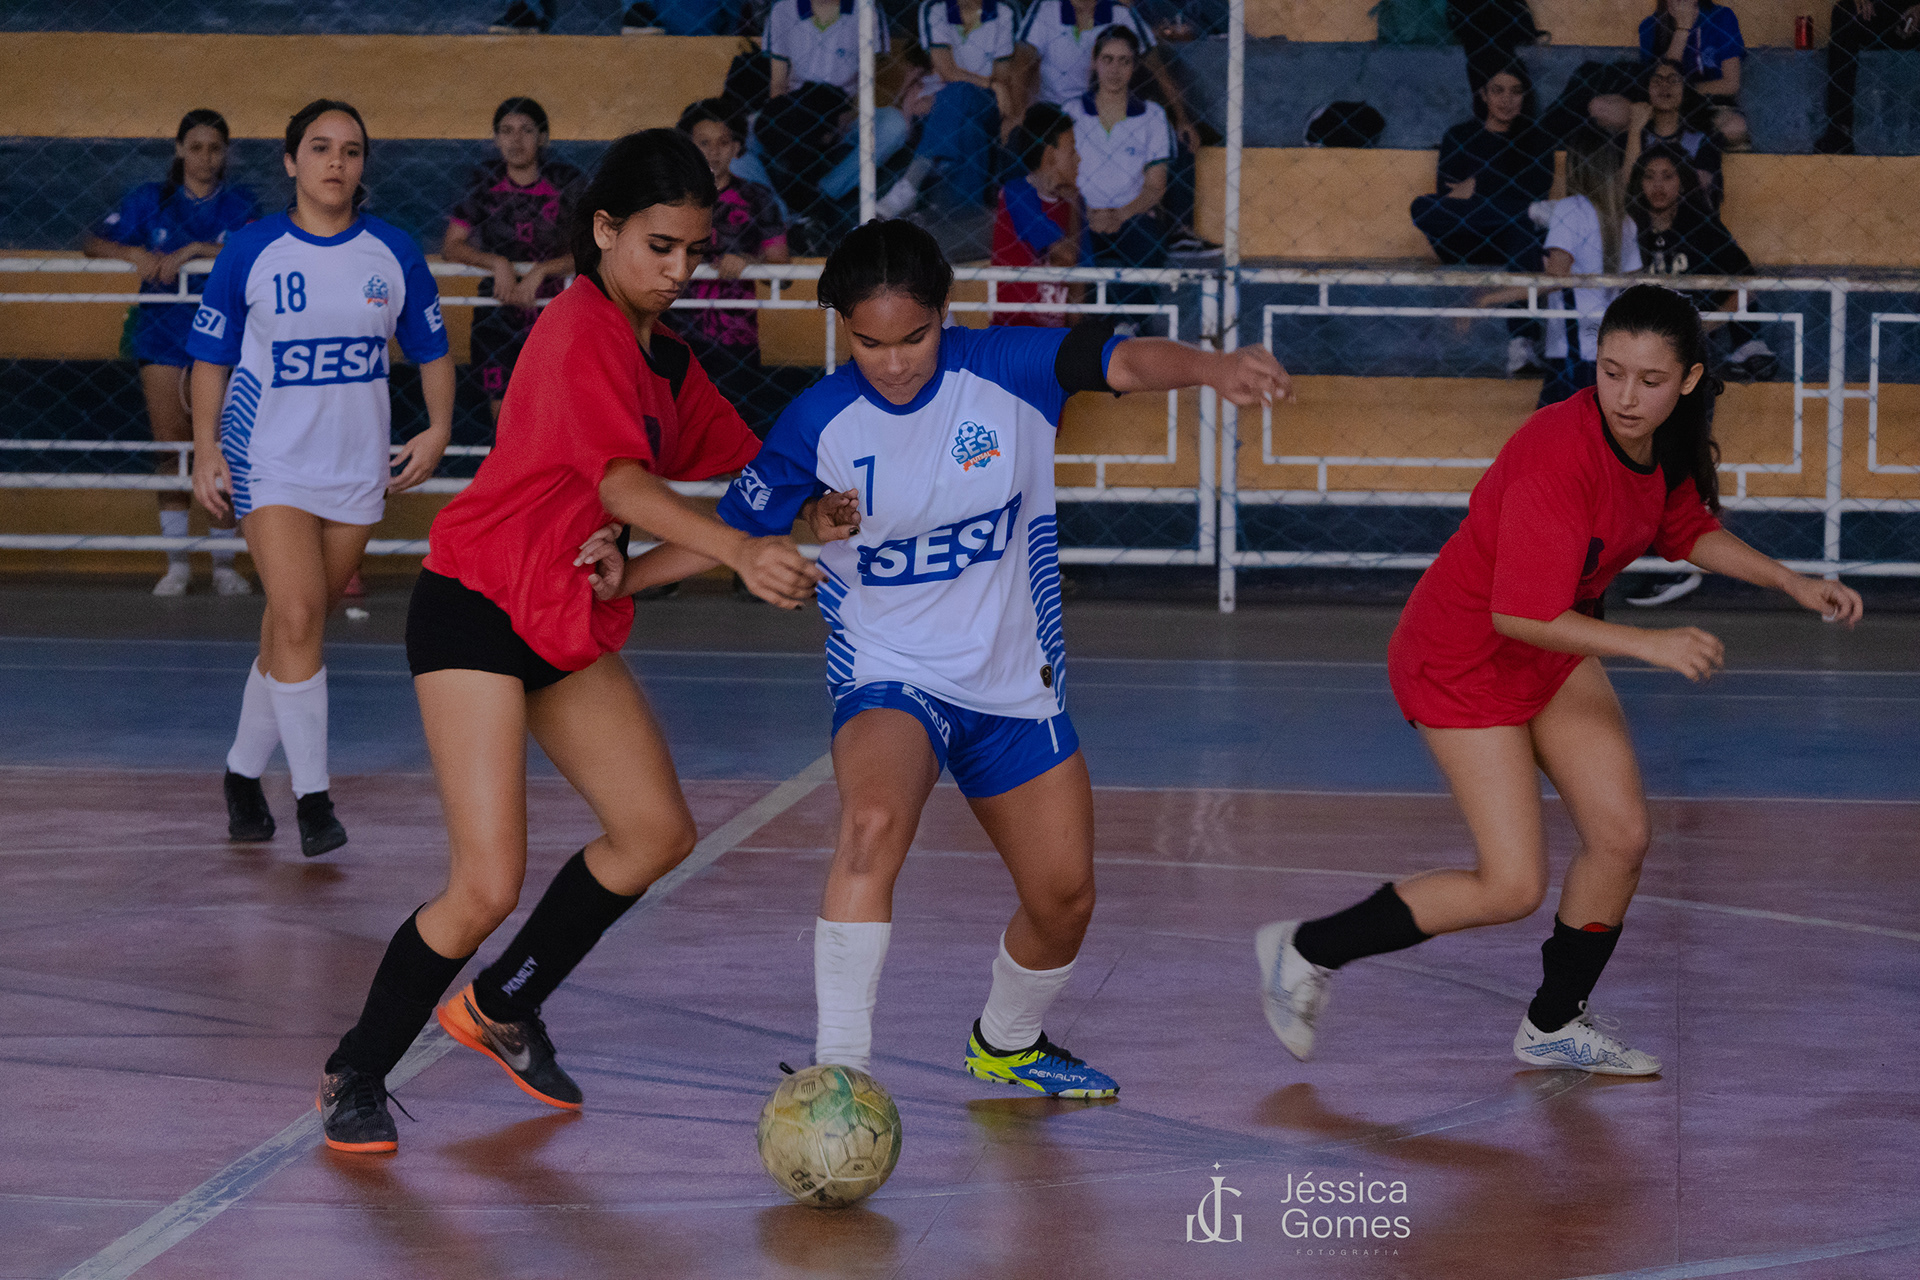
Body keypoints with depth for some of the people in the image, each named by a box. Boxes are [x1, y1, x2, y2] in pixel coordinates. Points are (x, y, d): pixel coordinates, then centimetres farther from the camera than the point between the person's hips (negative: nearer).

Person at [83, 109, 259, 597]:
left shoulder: (240, 205, 4)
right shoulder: (150, 200, 8)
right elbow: (94, 242, 4)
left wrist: (195, 250, -21)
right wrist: (133, 253, -15)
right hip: (163, 334, 1)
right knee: (171, 448, -2)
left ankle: (224, 563, 6)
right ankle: (176, 562, 5)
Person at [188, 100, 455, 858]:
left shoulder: (393, 253, 1)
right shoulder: (250, 252, -5)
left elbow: (431, 351, 11)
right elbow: (211, 356, 2)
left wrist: (438, 430, -3)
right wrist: (206, 449, -7)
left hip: (356, 468, 3)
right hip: (268, 461, -3)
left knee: (292, 629, 9)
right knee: (296, 619, -15)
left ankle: (244, 772, 27)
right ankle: (312, 797, -10)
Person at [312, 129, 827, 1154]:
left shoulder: (662, 355, 11)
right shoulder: (581, 330, -18)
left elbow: (746, 469, 16)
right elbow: (622, 484, -31)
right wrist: (739, 552, -43)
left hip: (568, 624, 9)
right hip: (475, 607, -9)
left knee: (656, 833, 8)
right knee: (489, 884, -13)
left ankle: (501, 1009, 28)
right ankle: (355, 1074, 7)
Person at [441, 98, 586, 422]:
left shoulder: (567, 181, -3)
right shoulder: (485, 180, 2)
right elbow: (452, 246, 0)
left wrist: (540, 272, -21)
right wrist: (498, 263, -16)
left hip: (552, 309, -1)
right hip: (498, 311, 2)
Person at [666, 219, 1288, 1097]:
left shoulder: (1005, 368, -14)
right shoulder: (819, 423, -11)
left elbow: (1122, 362, -29)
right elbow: (734, 530, 0)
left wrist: (1212, 367, -49)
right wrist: (617, 577, -12)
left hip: (1014, 683, 3)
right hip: (889, 678, -3)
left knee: (1064, 899, 10)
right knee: (874, 820, -34)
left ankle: (1008, 1043, 42)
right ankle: (838, 1071, -31)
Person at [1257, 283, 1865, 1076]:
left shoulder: (1668, 445, -6)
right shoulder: (1562, 454, -33)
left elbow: (1688, 529, 16)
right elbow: (1521, 614, -34)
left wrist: (1790, 583, 8)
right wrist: (1649, 645, -35)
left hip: (1553, 651, 8)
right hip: (1462, 657, -8)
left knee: (1622, 837, 5)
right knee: (1512, 886, -9)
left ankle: (1554, 1026, 27)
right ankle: (1305, 951, 7)